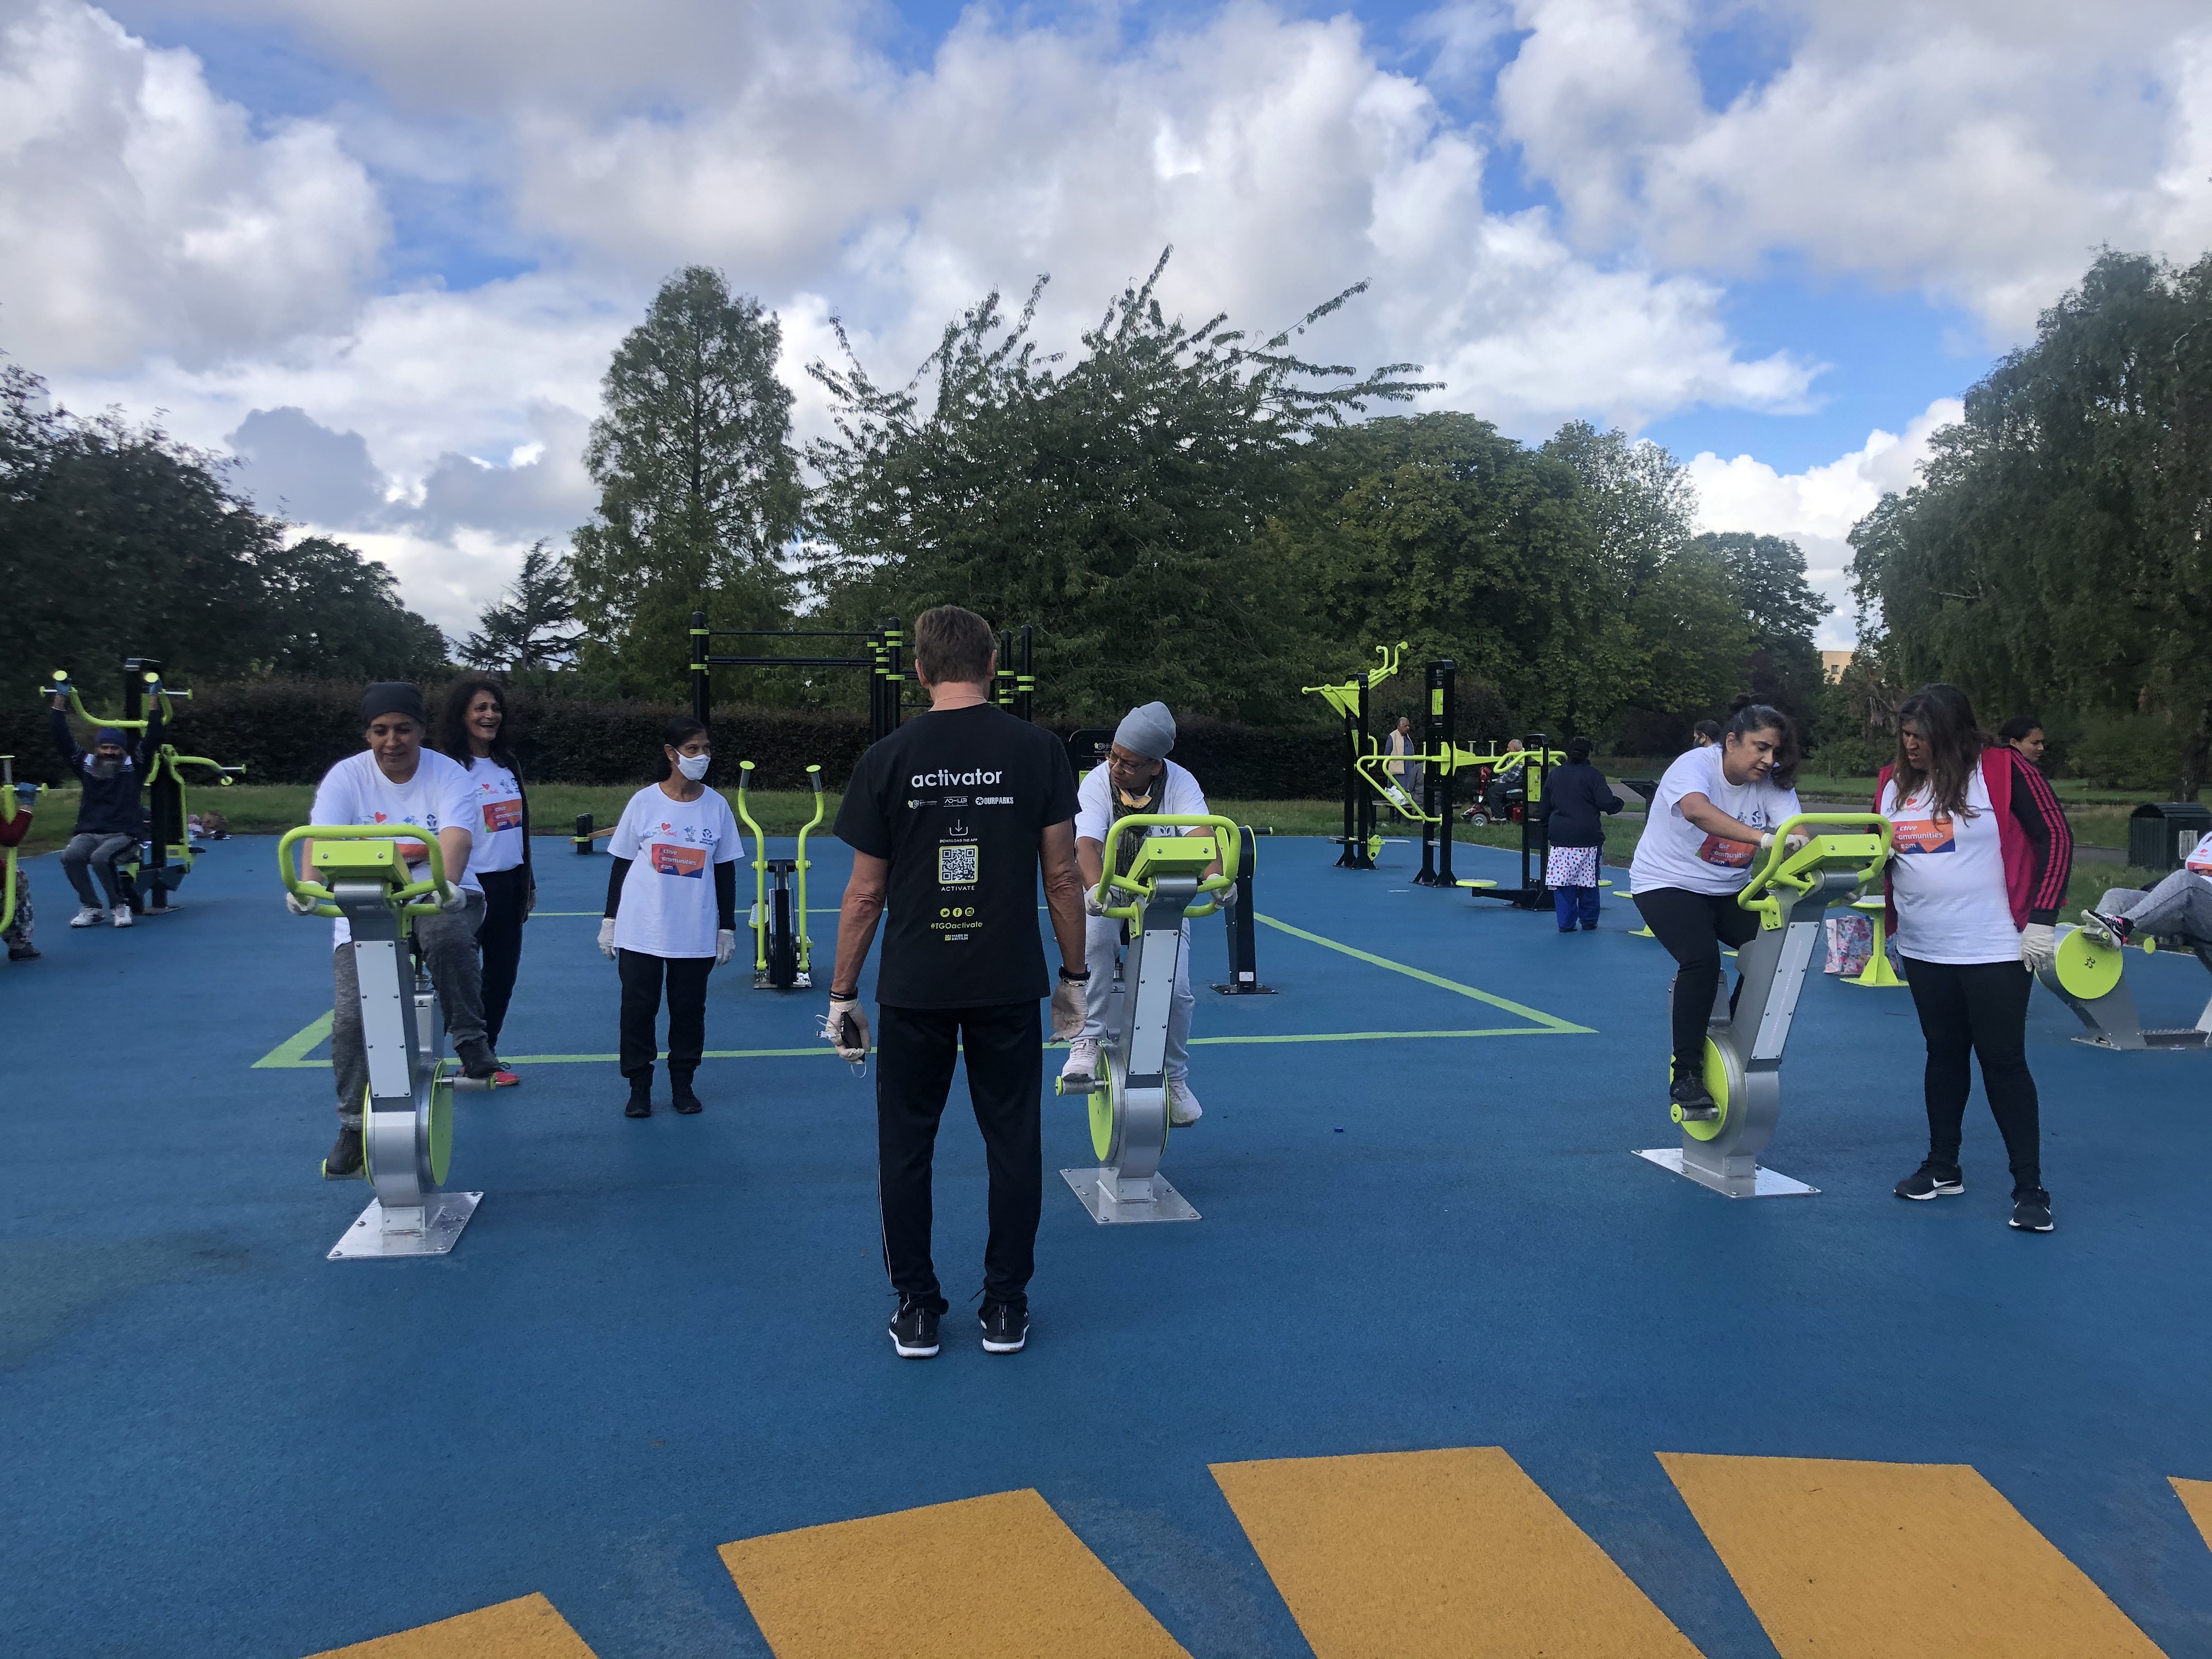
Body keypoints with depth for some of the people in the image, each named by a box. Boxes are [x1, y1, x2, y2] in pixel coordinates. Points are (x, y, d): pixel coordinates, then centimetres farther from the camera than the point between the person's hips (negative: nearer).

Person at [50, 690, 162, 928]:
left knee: (101, 857, -34)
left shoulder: (134, 766, 6)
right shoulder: (85, 764, 12)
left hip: (124, 834, -3)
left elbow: (152, 739, -2)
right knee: (71, 856, -29)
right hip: (89, 833, 3)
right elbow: (62, 739, 9)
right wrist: (60, 699, 6)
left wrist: (155, 701, -5)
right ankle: (91, 908, -10)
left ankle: (120, 906, -11)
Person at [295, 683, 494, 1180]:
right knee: (351, 1016, -7)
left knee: (449, 936, -38)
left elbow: (456, 837, -25)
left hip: (438, 899, -2)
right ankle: (354, 1126, 12)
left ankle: (471, 1045, -21)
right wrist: (307, 886, -41)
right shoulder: (346, 776, -4)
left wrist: (447, 882, -47)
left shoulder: (448, 776, -8)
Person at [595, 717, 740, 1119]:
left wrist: (728, 928, 5)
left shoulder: (717, 806, 1)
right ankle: (639, 1089, 18)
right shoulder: (644, 802, -3)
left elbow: (726, 871, 6)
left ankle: (683, 1086, 23)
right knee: (638, 1009, 4)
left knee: (689, 1010, 8)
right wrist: (609, 921, 2)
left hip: (696, 935, 1)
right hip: (640, 932, -1)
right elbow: (620, 864, 4)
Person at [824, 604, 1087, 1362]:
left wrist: (842, 995, 8)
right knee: (1012, 1142, 11)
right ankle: (1006, 1308, 19)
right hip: (1010, 986, 0)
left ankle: (916, 1311, 19)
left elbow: (866, 891, -1)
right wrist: (1074, 976, 9)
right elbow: (1062, 877, -1)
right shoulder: (1039, 750, -3)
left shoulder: (887, 759, -3)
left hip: (913, 988, 0)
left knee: (906, 1145, 12)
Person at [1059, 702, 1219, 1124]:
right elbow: (1087, 842, -34)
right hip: (1109, 891, -1)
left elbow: (1201, 834, -33)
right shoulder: (1097, 782, -18)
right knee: (1096, 936, -36)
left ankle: (1175, 1078, 13)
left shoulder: (1180, 783, -16)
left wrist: (1215, 875, -55)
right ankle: (1088, 1041, -24)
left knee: (1176, 990, -12)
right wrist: (1095, 888, -55)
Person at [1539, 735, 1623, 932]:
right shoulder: (1593, 775, -4)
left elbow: (1545, 808, 17)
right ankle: (1589, 921, 16)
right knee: (1589, 882, 8)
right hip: (1588, 838, -3)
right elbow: (1606, 803, -11)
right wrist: (1620, 803, 11)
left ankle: (1566, 923, 1)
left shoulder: (1555, 774, 10)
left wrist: (1547, 832, 28)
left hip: (1560, 837, 3)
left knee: (1563, 881, 2)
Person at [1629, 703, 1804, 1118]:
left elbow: (1795, 832, -20)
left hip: (1729, 891, 6)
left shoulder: (1772, 783, -6)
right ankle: (1686, 1077, -18)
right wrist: (1763, 838, -57)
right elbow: (1697, 810, -45)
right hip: (1668, 884, -6)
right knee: (1702, 958, -29)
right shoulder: (1695, 765, -22)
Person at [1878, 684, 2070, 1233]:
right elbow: (1873, 849, 16)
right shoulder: (1893, 782, 4)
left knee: (2003, 1062, 0)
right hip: (1924, 951, 5)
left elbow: (2057, 838, -9)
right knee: (1944, 1054, 17)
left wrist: (2042, 919, -13)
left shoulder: (2002, 769, -11)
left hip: (1995, 949, -5)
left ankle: (2029, 1188, 11)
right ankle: (1942, 1168, 30)